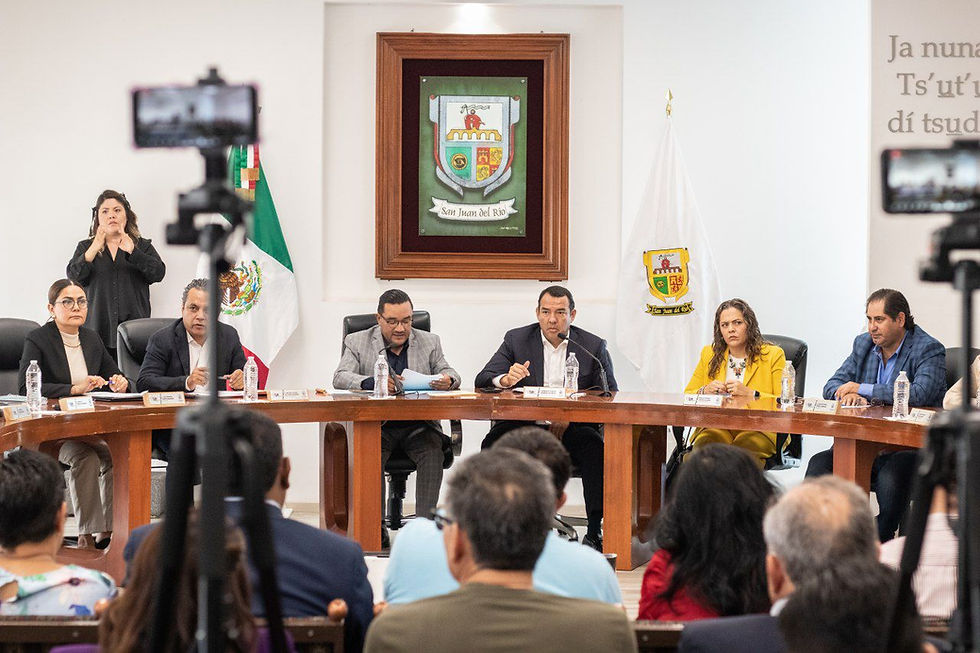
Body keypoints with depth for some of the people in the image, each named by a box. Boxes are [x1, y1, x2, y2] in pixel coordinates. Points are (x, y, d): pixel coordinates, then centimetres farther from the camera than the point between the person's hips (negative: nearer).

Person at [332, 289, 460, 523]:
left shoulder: (430, 342, 14)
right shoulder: (358, 342, 7)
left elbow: (448, 373, 7)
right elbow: (340, 377, -6)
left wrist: (448, 380, -21)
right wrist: (372, 383, -27)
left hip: (419, 425, 1)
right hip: (377, 425, -1)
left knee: (433, 453, -29)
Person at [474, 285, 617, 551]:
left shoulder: (593, 346, 7)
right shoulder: (516, 339, 9)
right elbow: (482, 381, 3)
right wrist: (506, 380, -23)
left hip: (572, 428, -1)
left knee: (596, 448, -33)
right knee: (494, 443, -31)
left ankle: (596, 532, -28)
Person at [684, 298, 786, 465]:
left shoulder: (773, 355, 7)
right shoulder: (709, 354, 17)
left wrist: (750, 394, -15)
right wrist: (705, 391, -5)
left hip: (758, 429, -2)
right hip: (717, 428, 2)